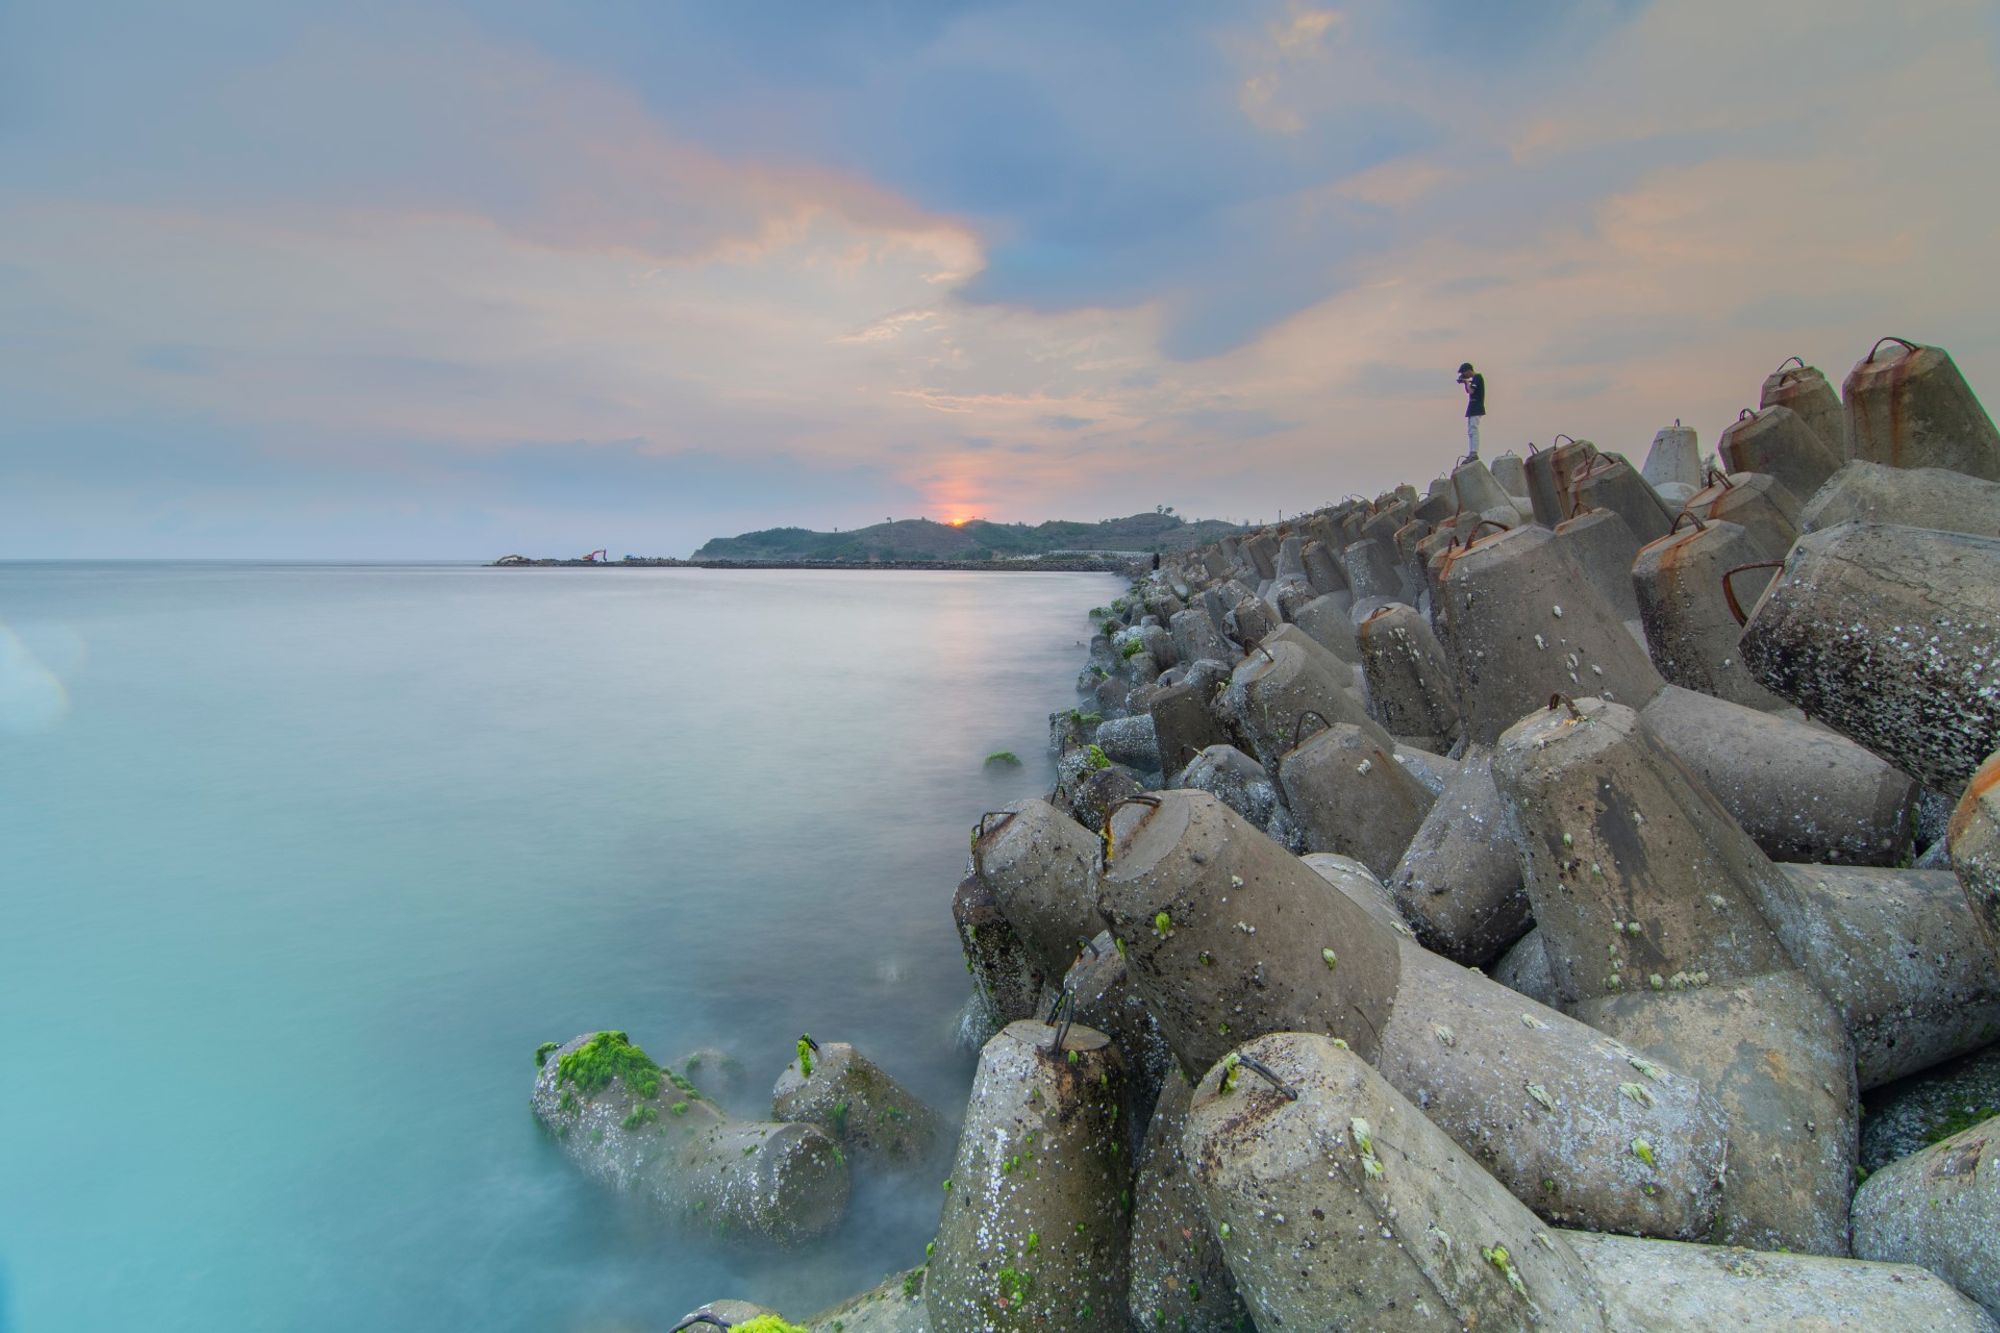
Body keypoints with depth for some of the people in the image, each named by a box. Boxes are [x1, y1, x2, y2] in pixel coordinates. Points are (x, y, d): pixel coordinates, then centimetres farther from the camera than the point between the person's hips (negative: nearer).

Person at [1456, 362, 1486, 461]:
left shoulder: (1477, 377, -10)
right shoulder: (1474, 378, 18)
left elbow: (1471, 391, -19)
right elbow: (1468, 391, 23)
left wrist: (1467, 382, -5)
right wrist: (1465, 383, 10)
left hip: (1476, 408, -10)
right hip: (1472, 408, 10)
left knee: (1473, 429, -17)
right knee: (1470, 431, 10)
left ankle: (1474, 453, -23)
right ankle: (1471, 454, 12)